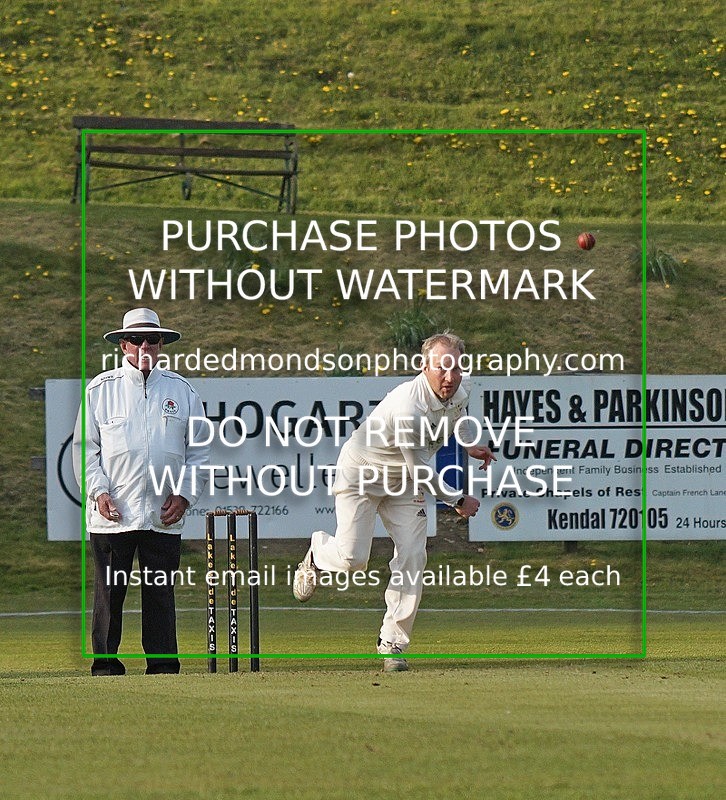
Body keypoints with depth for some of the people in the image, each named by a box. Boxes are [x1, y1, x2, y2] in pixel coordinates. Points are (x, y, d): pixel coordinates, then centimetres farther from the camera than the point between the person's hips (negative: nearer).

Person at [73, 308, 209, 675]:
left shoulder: (181, 391, 11)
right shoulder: (101, 389, 6)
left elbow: (199, 449, 13)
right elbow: (84, 446, 5)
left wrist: (185, 494, 1)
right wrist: (98, 491, -7)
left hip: (164, 516, 2)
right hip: (113, 513, -2)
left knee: (161, 591, 3)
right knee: (109, 590, -1)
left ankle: (163, 664, 8)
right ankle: (105, 665, 5)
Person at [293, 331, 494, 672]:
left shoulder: (461, 389, -12)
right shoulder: (408, 410, -37)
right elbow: (422, 473, -26)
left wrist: (469, 443, 12)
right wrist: (458, 501, -13)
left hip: (402, 480, 7)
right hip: (360, 474, -6)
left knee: (412, 556, -8)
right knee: (353, 558, -12)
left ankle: (392, 642, 0)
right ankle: (317, 553, 26)